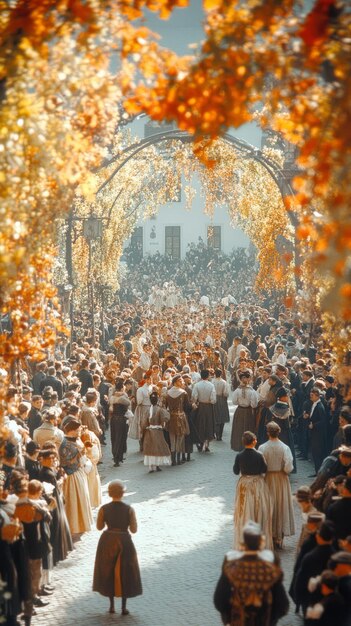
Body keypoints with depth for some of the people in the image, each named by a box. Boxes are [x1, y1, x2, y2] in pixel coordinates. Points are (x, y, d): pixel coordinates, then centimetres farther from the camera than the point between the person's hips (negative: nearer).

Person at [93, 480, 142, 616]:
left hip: (107, 542, 1)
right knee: (124, 574, 12)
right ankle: (124, 607, 15)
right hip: (124, 542, -1)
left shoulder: (104, 509, -10)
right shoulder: (129, 509, -13)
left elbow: (99, 527, 1)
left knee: (108, 573, 17)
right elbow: (134, 529, -9)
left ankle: (112, 605, 23)